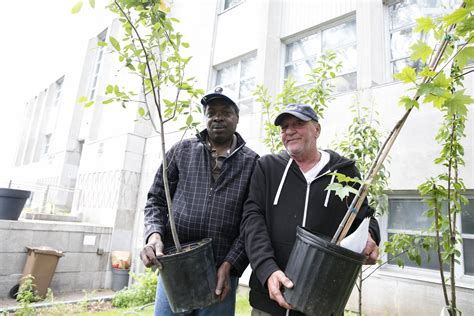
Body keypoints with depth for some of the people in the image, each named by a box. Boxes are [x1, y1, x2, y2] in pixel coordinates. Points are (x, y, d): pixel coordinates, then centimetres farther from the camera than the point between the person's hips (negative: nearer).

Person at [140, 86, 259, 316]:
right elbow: (156, 200, 7)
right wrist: (154, 234, -10)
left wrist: (229, 264, -11)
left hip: (221, 274, -1)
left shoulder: (252, 163, 1)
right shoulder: (181, 151, 7)